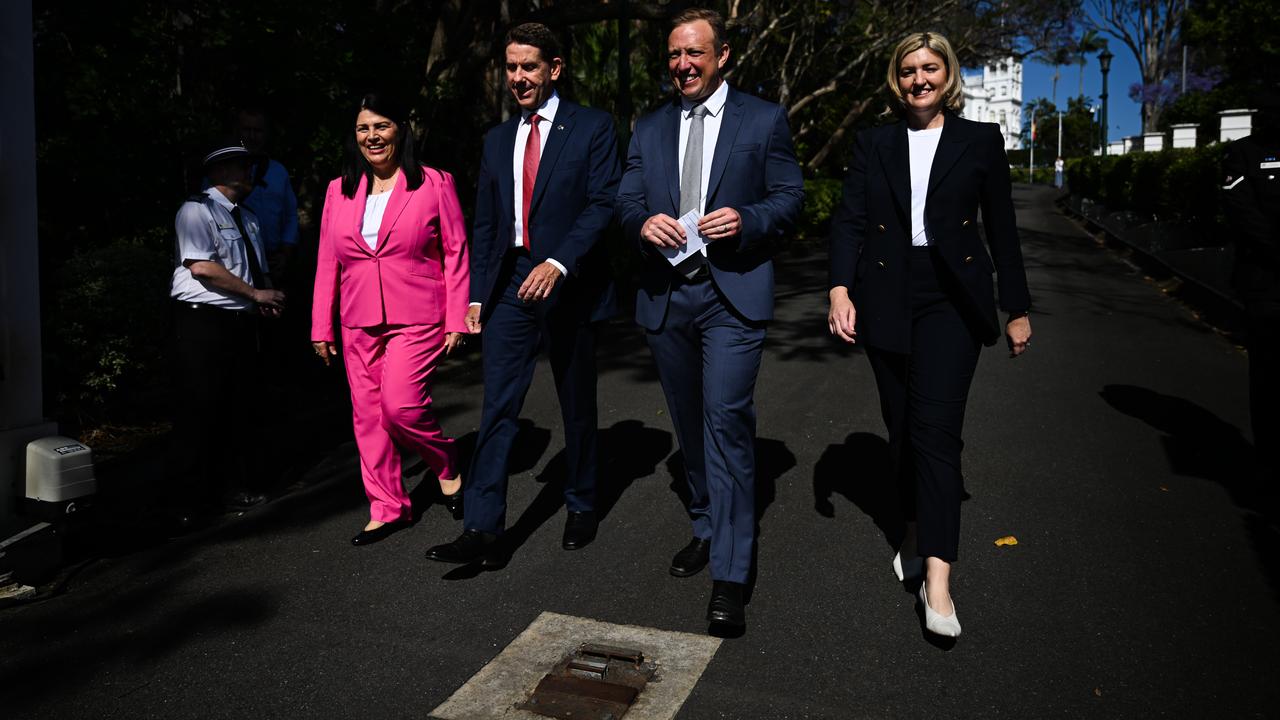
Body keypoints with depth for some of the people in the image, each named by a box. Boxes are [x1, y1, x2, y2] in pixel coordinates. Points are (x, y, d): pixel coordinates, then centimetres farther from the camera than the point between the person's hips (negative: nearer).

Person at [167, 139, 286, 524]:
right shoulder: (197, 210, -7)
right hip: (203, 322, -8)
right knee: (200, 410, -4)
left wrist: (268, 295, 3)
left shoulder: (247, 218, 19)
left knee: (239, 406, 13)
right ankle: (191, 502, 5)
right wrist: (255, 293, -17)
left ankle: (233, 487, 25)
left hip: (242, 321, 8)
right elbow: (202, 266, -19)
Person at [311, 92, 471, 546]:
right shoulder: (339, 191, 11)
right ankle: (387, 509, 17)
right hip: (358, 325, 5)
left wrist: (456, 320, -6)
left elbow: (455, 253, -1)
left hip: (416, 320, -4)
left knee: (401, 405, -18)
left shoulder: (433, 183, 0)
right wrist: (321, 326, 10)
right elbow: (327, 262, 13)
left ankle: (447, 465, 12)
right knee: (367, 414, 5)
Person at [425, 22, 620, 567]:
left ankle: (581, 509, 28)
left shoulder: (592, 128, -1)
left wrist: (558, 264, -25)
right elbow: (484, 225, 15)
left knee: (577, 405, 10)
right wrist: (477, 295, 9)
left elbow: (603, 204, -12)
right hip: (509, 286, 4)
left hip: (570, 285, -3)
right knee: (498, 406, -3)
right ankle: (483, 530, -2)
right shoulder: (497, 140, 14)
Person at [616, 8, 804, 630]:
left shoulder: (764, 120, 4)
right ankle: (706, 526, 35)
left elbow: (789, 198, 2)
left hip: (732, 295, -4)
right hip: (665, 294, 5)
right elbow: (625, 200, 11)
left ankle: (729, 577, -9)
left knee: (727, 421, -14)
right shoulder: (650, 128, 14)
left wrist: (746, 220, -18)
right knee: (689, 422, 15)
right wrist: (643, 222, -12)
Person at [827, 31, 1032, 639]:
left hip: (952, 298, -2)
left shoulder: (980, 141, 6)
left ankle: (937, 578, -15)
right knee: (902, 428, 9)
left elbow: (1002, 230, 7)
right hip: (887, 299, 3)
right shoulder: (874, 144, 9)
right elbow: (849, 219, 1)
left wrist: (1017, 309, 7)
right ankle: (917, 531, 30)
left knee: (936, 428, -14)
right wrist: (840, 287, -15)